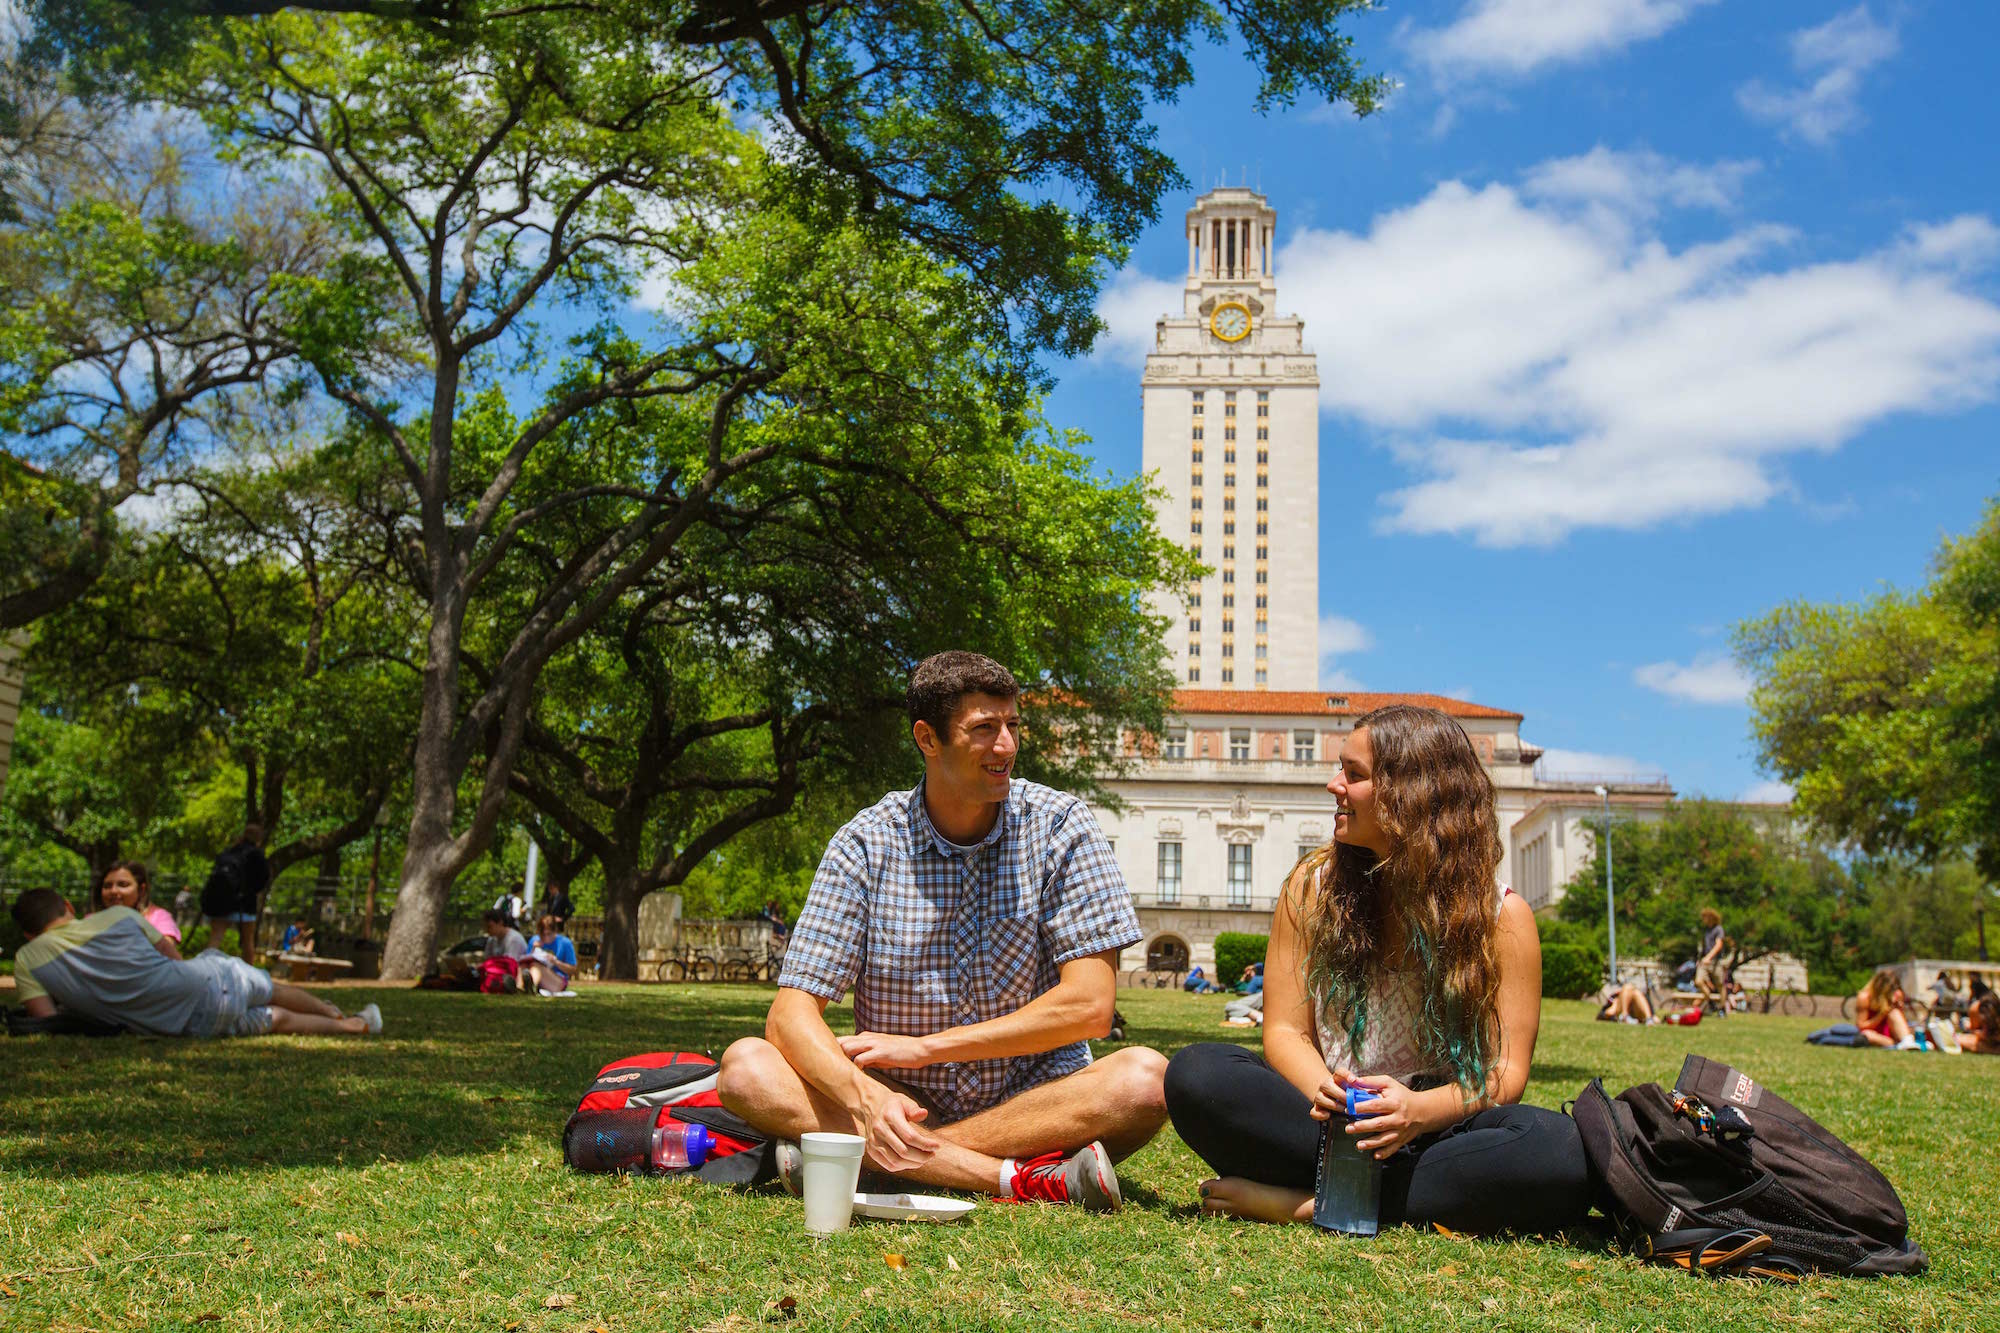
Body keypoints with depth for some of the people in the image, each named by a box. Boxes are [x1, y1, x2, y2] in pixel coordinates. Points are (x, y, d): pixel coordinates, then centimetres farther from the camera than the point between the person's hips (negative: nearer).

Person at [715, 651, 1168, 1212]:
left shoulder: (1061, 826, -6)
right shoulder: (865, 844, -4)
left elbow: (1090, 1006, -12)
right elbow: (792, 1013, -10)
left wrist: (923, 1046, -14)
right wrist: (864, 1095, -32)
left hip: (1036, 1100, 0)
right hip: (902, 1103, 1)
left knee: (1145, 1077, -30)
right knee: (748, 1067, -22)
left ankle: (857, 1158, -28)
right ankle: (1018, 1178, -31)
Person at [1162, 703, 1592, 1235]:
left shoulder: (1502, 917, 0)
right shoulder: (1314, 887, 5)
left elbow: (1505, 1072, -5)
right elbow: (1285, 1031, 2)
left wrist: (1419, 1109, -27)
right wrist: (1323, 1092, -21)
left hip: (1436, 1131, -1)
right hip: (1327, 1127, 2)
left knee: (1560, 1154, -34)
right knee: (1196, 1072, -26)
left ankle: (1303, 1203, -29)